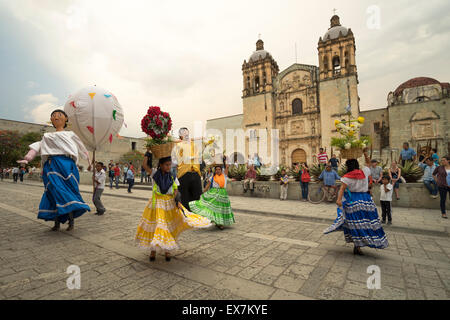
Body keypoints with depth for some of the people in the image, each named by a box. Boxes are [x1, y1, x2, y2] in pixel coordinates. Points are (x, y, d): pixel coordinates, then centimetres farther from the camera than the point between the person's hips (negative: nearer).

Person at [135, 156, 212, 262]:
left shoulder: (172, 177, 0)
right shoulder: (155, 174, -3)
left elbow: (176, 190, -2)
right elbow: (145, 165, -11)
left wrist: (177, 201, -16)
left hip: (170, 203, 1)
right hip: (157, 203, -1)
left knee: (168, 227, 8)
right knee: (155, 226, 3)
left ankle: (167, 249, 24)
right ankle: (153, 249, 22)